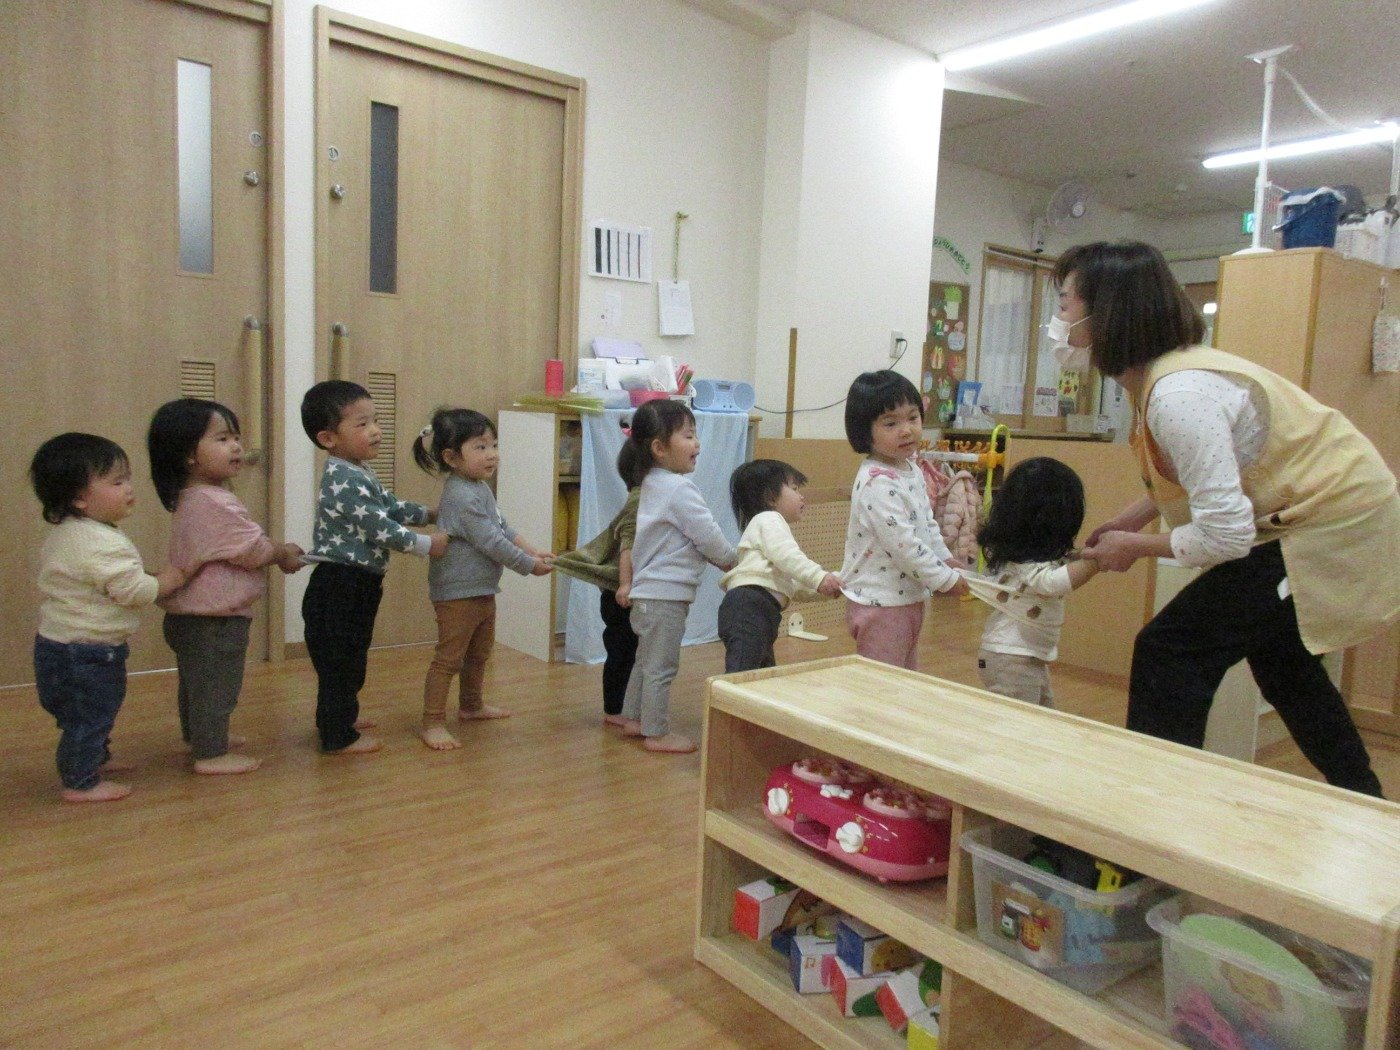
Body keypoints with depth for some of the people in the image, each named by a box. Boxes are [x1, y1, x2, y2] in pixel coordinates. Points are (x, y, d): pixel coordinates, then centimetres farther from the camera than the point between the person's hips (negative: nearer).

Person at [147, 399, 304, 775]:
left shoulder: (191, 499, 10)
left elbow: (238, 548, 16)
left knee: (196, 682, 25)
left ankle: (197, 736, 43)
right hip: (215, 619, -11)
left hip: (190, 614, 11)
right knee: (216, 686, 0)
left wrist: (274, 552, 7)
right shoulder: (215, 503, -25)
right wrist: (283, 554, -3)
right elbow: (253, 550, -21)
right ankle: (212, 754, 9)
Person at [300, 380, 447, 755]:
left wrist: (429, 514, 22)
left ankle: (337, 718, 37)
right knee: (341, 660, 1)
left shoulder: (357, 474, 11)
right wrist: (427, 544, -15)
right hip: (340, 585, -10)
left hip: (354, 584, 10)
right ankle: (339, 737, 12)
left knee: (348, 658, 22)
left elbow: (391, 506, 22)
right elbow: (380, 528, -23)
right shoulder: (346, 480, -21)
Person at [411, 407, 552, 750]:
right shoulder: (461, 496, -23)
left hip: (482, 589, 10)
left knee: (479, 653, 24)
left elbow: (503, 528, 18)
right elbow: (491, 542, -24)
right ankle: (432, 723, 5)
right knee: (449, 657, -3)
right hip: (458, 592, -10)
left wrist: (532, 550, 8)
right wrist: (530, 565, -16)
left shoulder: (480, 488, 9)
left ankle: (471, 705, 41)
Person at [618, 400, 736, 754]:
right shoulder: (679, 489, -19)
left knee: (646, 659, 21)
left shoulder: (652, 483, 12)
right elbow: (708, 536, -15)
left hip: (649, 591, 10)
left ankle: (633, 719, 32)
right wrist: (732, 561, 2)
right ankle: (657, 733, 9)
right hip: (666, 595, -10)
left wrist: (718, 558, 15)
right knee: (661, 666, 0)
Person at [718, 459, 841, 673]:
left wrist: (822, 589, 17)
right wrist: (819, 577, -21)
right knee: (741, 675, -20)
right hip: (750, 605, -11)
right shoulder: (769, 520, 2)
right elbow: (787, 557, -17)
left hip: (760, 612, 11)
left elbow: (793, 585, 28)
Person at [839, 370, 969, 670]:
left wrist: (944, 559, 9)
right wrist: (945, 579, -17)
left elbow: (927, 524, 20)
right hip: (881, 603, -10)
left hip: (908, 599, 10)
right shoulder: (877, 482, -23)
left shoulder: (911, 470, 7)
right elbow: (903, 543, -25)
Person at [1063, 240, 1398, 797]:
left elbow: (1226, 534, -31)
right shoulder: (1163, 371, -1)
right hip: (1337, 509, 10)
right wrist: (1128, 519, 4)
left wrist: (1135, 547, -16)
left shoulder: (1180, 393, -31)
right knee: (1281, 660, 27)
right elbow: (1205, 471, 14)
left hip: (1328, 531, -10)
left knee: (1171, 650, -11)